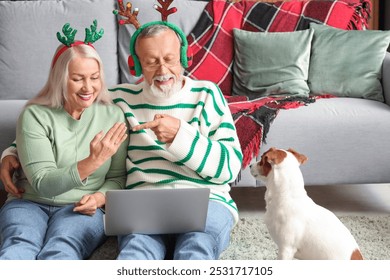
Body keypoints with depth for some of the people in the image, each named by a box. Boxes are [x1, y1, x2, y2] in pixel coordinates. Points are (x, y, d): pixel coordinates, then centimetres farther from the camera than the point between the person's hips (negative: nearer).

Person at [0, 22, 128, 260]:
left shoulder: (113, 115, 3)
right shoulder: (35, 115, -3)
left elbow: (118, 177, 8)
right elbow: (42, 184, -12)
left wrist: (99, 198, -16)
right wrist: (92, 162, -28)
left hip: (82, 208, 1)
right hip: (29, 203, 0)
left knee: (60, 253, -35)